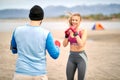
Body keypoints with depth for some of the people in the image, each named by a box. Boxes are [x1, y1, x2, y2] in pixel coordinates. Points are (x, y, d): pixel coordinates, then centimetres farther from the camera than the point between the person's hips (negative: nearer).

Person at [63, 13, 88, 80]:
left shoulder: (83, 31, -8)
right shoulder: (70, 31, 4)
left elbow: (81, 44, -20)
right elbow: (65, 45, 2)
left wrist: (76, 33, -25)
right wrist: (66, 36, -13)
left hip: (81, 57, -4)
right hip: (71, 57, 4)